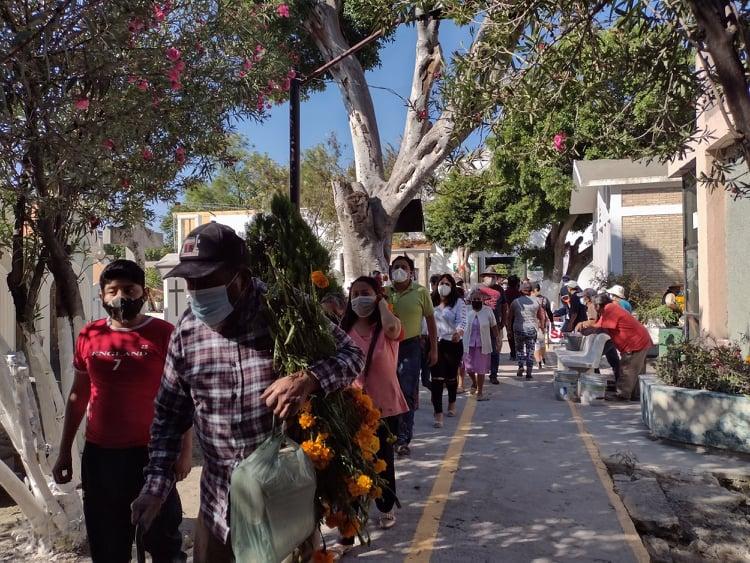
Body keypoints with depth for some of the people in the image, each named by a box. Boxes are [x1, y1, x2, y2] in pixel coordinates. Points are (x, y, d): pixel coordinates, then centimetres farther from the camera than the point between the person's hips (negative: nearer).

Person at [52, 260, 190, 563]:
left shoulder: (164, 334, -9)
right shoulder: (88, 336, 3)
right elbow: (77, 396, 13)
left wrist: (185, 450, -11)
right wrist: (64, 452, 13)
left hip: (152, 452, -4)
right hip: (98, 453, 4)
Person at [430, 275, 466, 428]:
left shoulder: (458, 302, -4)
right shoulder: (431, 303, 7)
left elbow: (462, 321, -17)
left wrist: (458, 333, -37)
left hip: (453, 343, -2)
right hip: (435, 343, 2)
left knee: (451, 376, 15)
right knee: (436, 378, -7)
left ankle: (452, 403, 42)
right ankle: (438, 413, -5)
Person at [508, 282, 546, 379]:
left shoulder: (515, 302, -1)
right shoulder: (536, 301, 1)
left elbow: (510, 318, 5)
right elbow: (541, 316, 8)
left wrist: (509, 329, 15)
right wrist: (542, 326, 23)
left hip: (518, 329, 0)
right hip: (532, 329, 1)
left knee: (519, 348, 16)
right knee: (530, 350, 7)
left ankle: (521, 366, -1)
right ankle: (529, 372, 6)